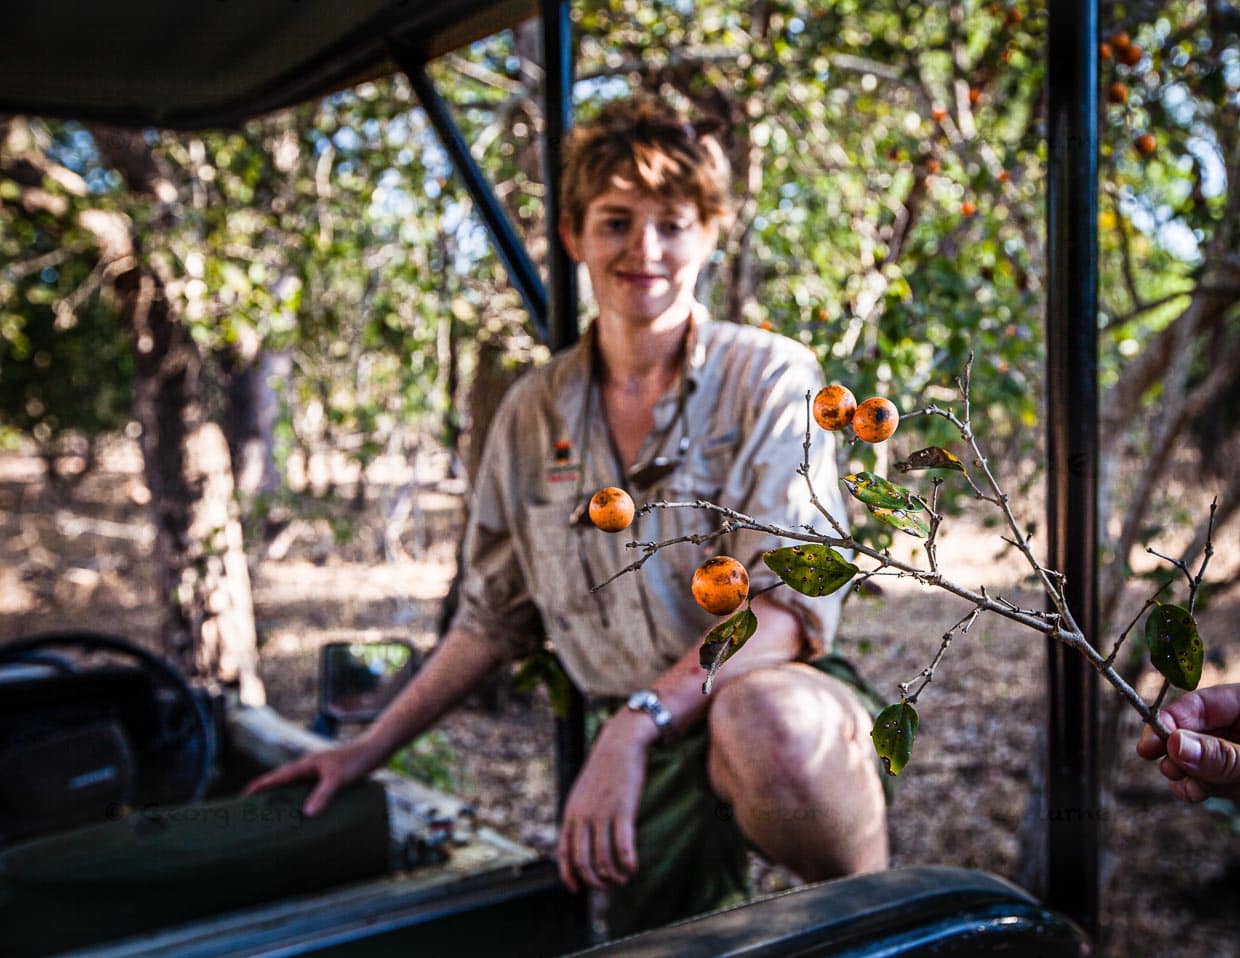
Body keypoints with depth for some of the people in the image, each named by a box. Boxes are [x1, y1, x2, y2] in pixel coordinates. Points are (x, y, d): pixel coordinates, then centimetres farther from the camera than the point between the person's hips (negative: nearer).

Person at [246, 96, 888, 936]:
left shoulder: (771, 378, -6)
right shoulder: (533, 414, 7)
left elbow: (792, 599, -15)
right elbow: (494, 619, 15)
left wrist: (636, 724, -27)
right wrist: (370, 749, 13)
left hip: (780, 692, -3)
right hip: (649, 752, 4)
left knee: (762, 724, -36)